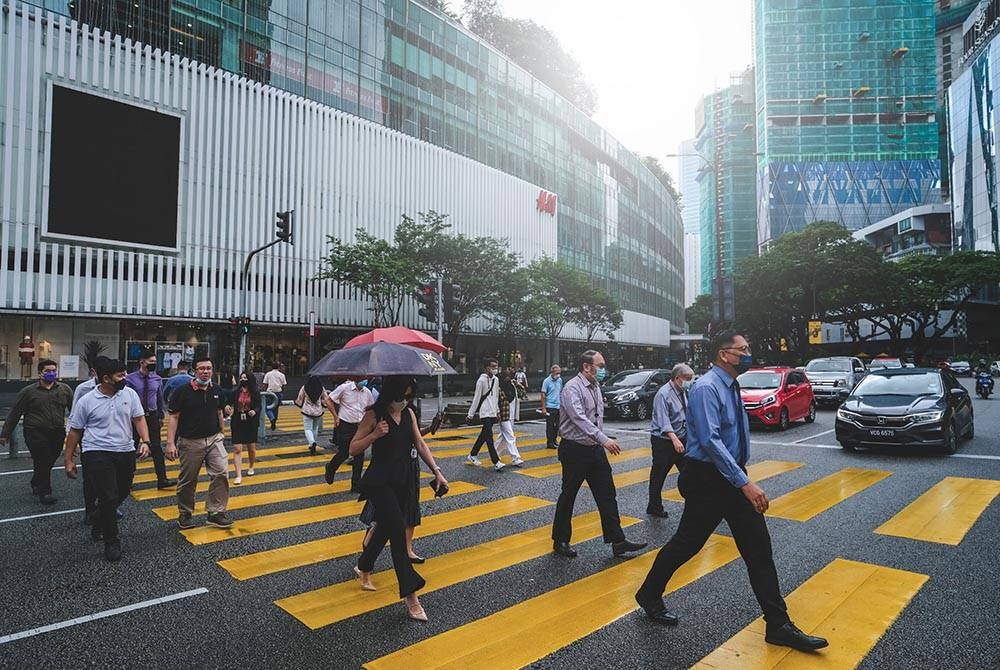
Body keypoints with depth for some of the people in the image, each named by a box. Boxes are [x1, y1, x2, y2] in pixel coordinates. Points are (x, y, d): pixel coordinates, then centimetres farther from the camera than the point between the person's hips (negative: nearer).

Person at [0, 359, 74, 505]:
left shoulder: (65, 389, 7)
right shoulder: (28, 391, 2)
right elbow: (14, 413, 5)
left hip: (58, 434, 3)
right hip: (36, 434, -3)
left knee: (48, 463, 10)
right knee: (42, 463, -7)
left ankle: (36, 485, 35)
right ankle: (44, 493, 3)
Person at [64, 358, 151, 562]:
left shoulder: (130, 394, 1)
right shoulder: (86, 401, -5)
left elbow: (139, 418, 2)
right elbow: (75, 431, 3)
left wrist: (145, 441, -12)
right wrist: (68, 460, 5)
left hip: (126, 453, 4)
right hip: (97, 454, -4)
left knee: (122, 494, 15)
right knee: (109, 498, -8)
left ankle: (99, 525, 43)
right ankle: (111, 542, 8)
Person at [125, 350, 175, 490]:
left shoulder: (157, 379, 3)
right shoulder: (130, 379, -7)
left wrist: (161, 415, 14)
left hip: (152, 416, 2)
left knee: (156, 448, -2)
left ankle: (162, 480, -1)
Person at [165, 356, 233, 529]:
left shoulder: (216, 391, 5)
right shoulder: (182, 392, -9)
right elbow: (174, 417, -9)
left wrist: (222, 433, 20)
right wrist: (170, 443, -14)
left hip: (214, 439, 3)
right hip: (190, 442, -3)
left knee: (222, 473, -9)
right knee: (188, 481, 9)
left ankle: (216, 513, 2)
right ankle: (185, 514, 30)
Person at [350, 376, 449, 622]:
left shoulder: (409, 414, 5)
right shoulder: (374, 415, -11)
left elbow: (421, 445, 10)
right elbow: (353, 449, -10)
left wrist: (437, 471, 3)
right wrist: (375, 435, -25)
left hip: (404, 481, 6)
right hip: (380, 482, -6)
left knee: (386, 527, 19)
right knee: (398, 531, -11)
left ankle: (363, 569, 45)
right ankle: (410, 596, -6)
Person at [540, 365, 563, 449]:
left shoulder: (560, 380, 7)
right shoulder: (547, 381, -11)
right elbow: (543, 395, -11)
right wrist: (543, 408, -14)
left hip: (558, 406, 6)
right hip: (550, 407, -6)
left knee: (557, 425, 12)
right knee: (550, 425, 0)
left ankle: (554, 440, 25)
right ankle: (549, 442, 6)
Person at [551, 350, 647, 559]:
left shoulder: (595, 386, 9)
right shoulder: (572, 388, -18)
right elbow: (580, 419, -31)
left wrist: (601, 442, 17)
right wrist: (604, 439, -38)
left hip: (595, 449, 8)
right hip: (574, 450, -8)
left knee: (607, 494, 6)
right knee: (568, 495, 6)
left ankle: (617, 541, 13)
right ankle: (560, 541, 21)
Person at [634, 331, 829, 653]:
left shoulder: (731, 387, 10)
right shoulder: (706, 388, -19)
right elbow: (710, 441, -28)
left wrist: (743, 479, 22)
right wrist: (745, 483, -29)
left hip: (732, 476, 9)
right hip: (707, 479, -8)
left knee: (758, 547, 7)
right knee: (687, 542, 6)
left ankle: (778, 625, 17)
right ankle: (649, 595, 28)